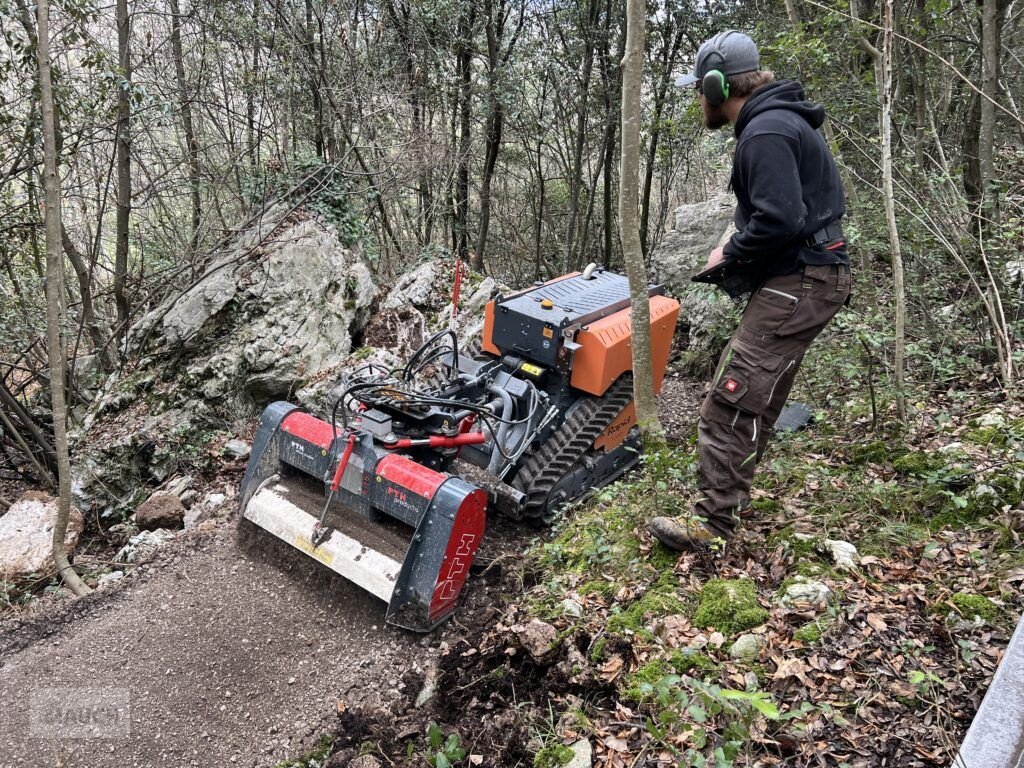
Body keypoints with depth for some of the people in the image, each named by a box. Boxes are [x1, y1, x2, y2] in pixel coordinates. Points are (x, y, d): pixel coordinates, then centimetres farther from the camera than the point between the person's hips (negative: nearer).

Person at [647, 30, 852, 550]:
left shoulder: (766, 133, -16)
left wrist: (730, 255, -10)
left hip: (797, 284, -11)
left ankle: (713, 523, -6)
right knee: (752, 393, 18)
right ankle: (729, 495, 30)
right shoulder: (779, 121, 17)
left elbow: (780, 220, -27)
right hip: (803, 276, 11)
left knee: (730, 401, -11)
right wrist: (739, 254, 10)